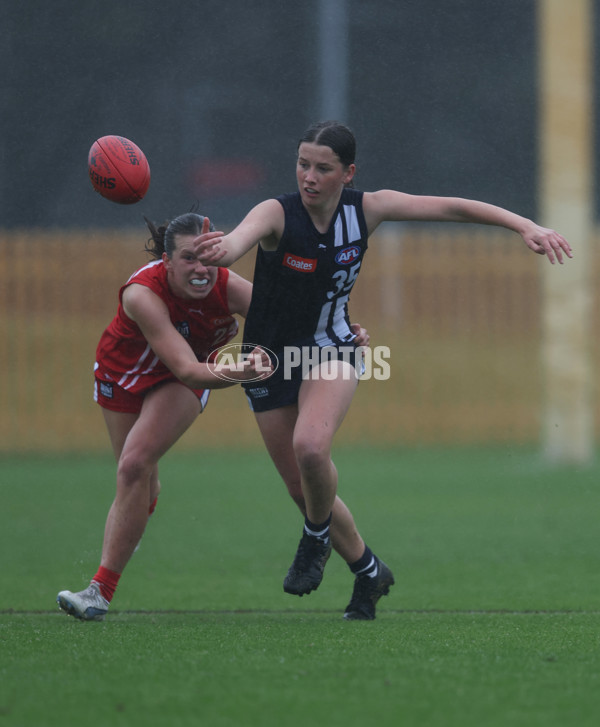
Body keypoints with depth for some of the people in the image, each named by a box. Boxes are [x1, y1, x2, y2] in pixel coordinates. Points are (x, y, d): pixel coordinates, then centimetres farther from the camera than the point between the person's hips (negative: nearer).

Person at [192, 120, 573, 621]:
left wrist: (525, 226, -17)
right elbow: (242, 237, -46)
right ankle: (369, 571, 30)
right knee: (302, 487, 5)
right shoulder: (277, 214, -23)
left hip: (330, 350, 0)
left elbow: (449, 207, -8)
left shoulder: (366, 209, -13)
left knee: (310, 447, -29)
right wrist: (222, 250, -71)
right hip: (270, 356, 0)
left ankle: (317, 537, 1)